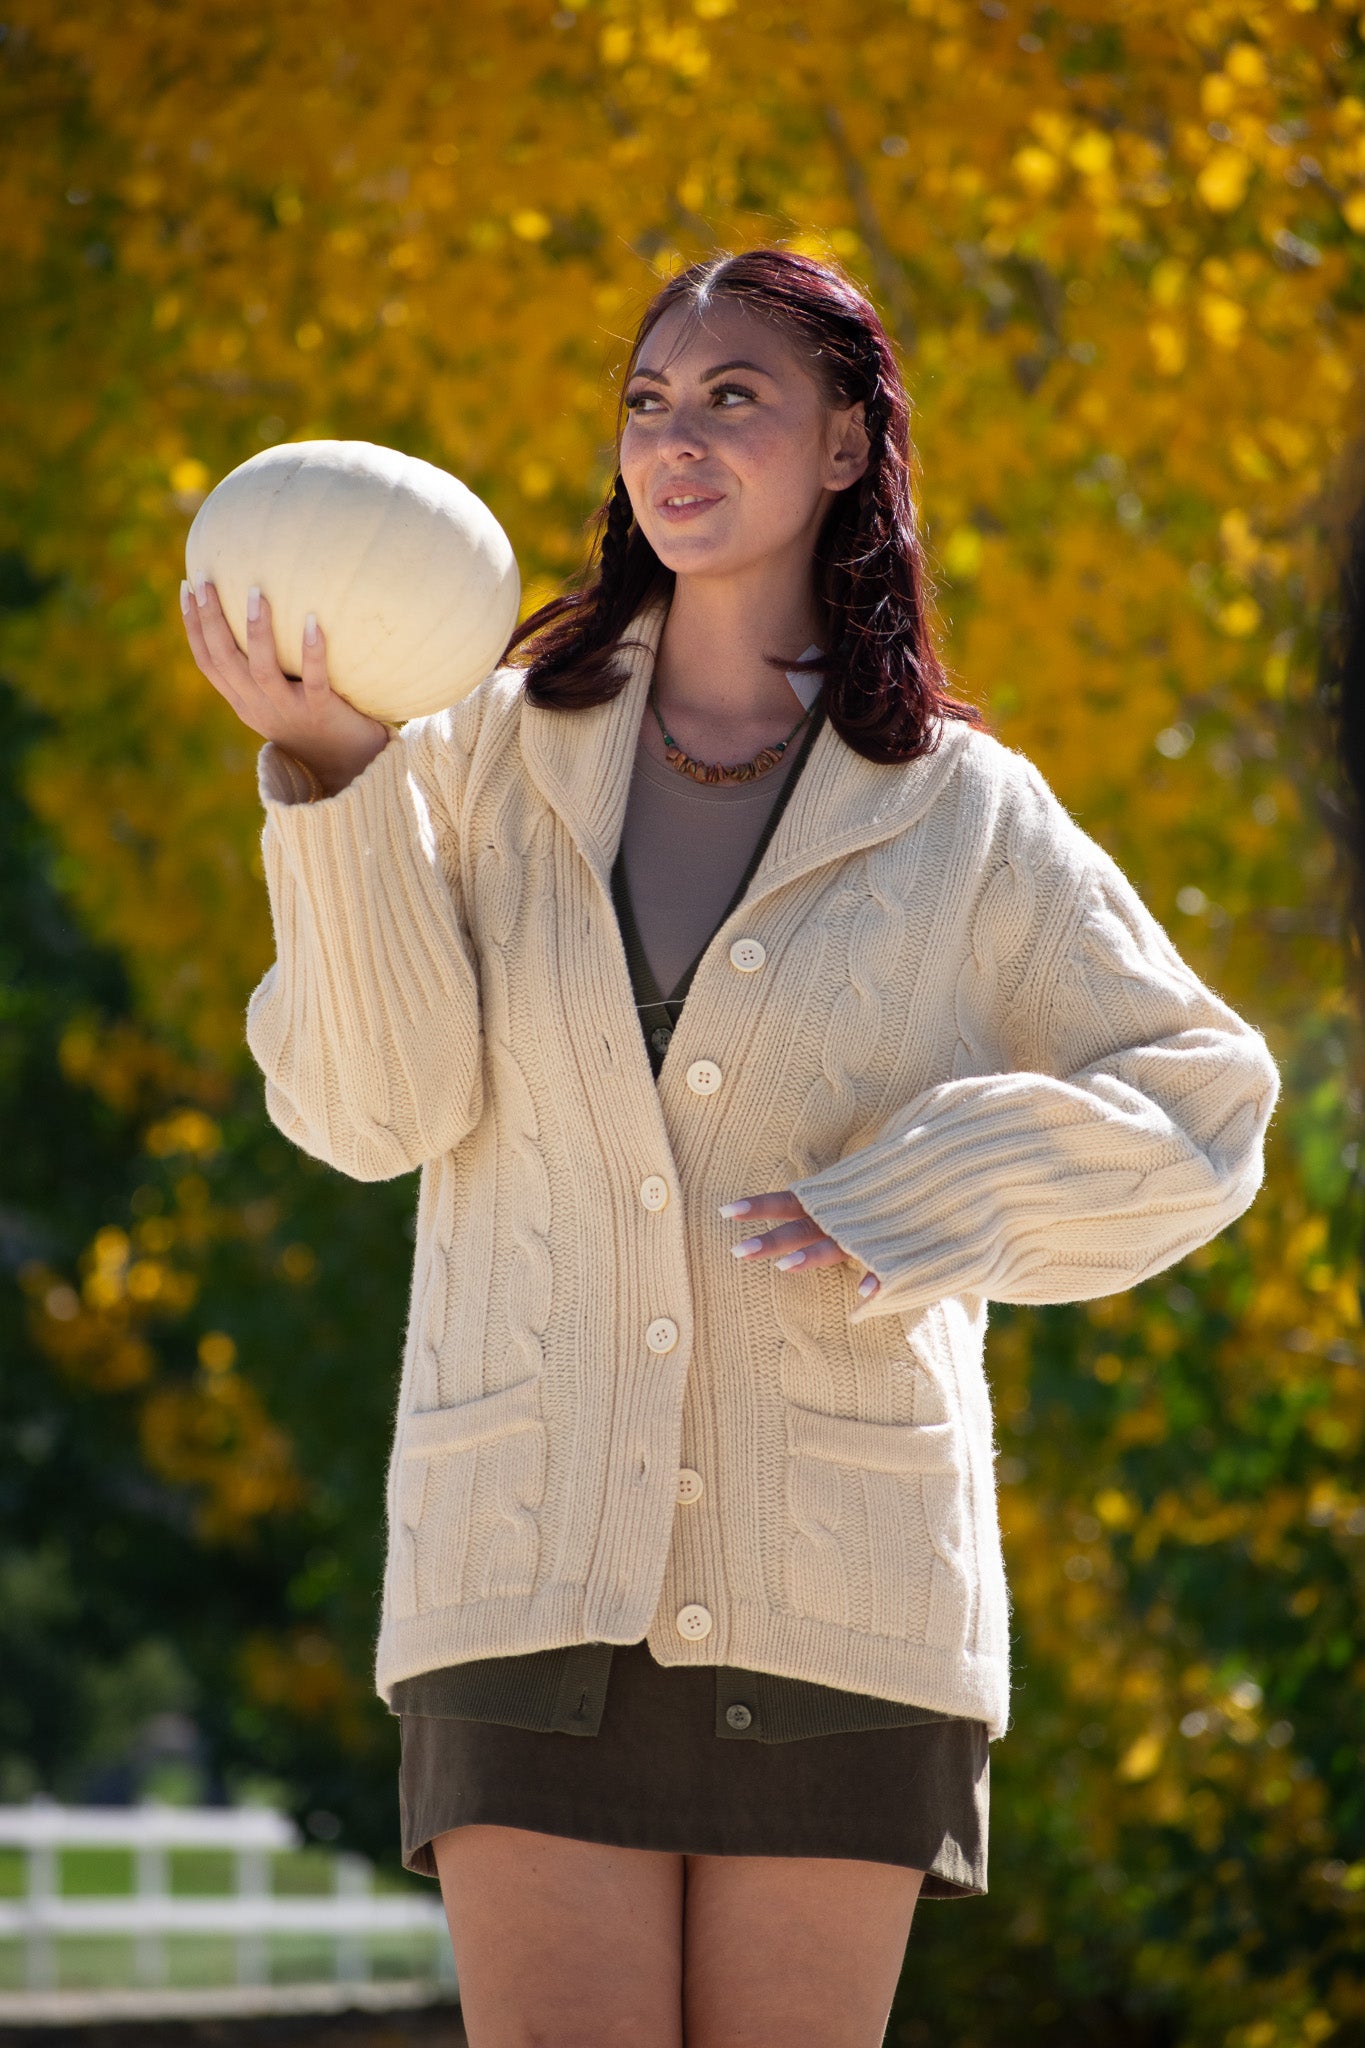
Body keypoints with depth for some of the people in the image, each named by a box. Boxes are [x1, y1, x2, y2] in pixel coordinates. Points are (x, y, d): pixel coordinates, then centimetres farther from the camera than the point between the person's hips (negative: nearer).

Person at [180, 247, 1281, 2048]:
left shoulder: (960, 814, 8)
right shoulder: (500, 754, 10)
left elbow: (1199, 1105, 7)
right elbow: (374, 1104, 0)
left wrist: (908, 1209, -7)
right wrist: (331, 783, -13)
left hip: (833, 1586, 0)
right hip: (537, 1565, 0)